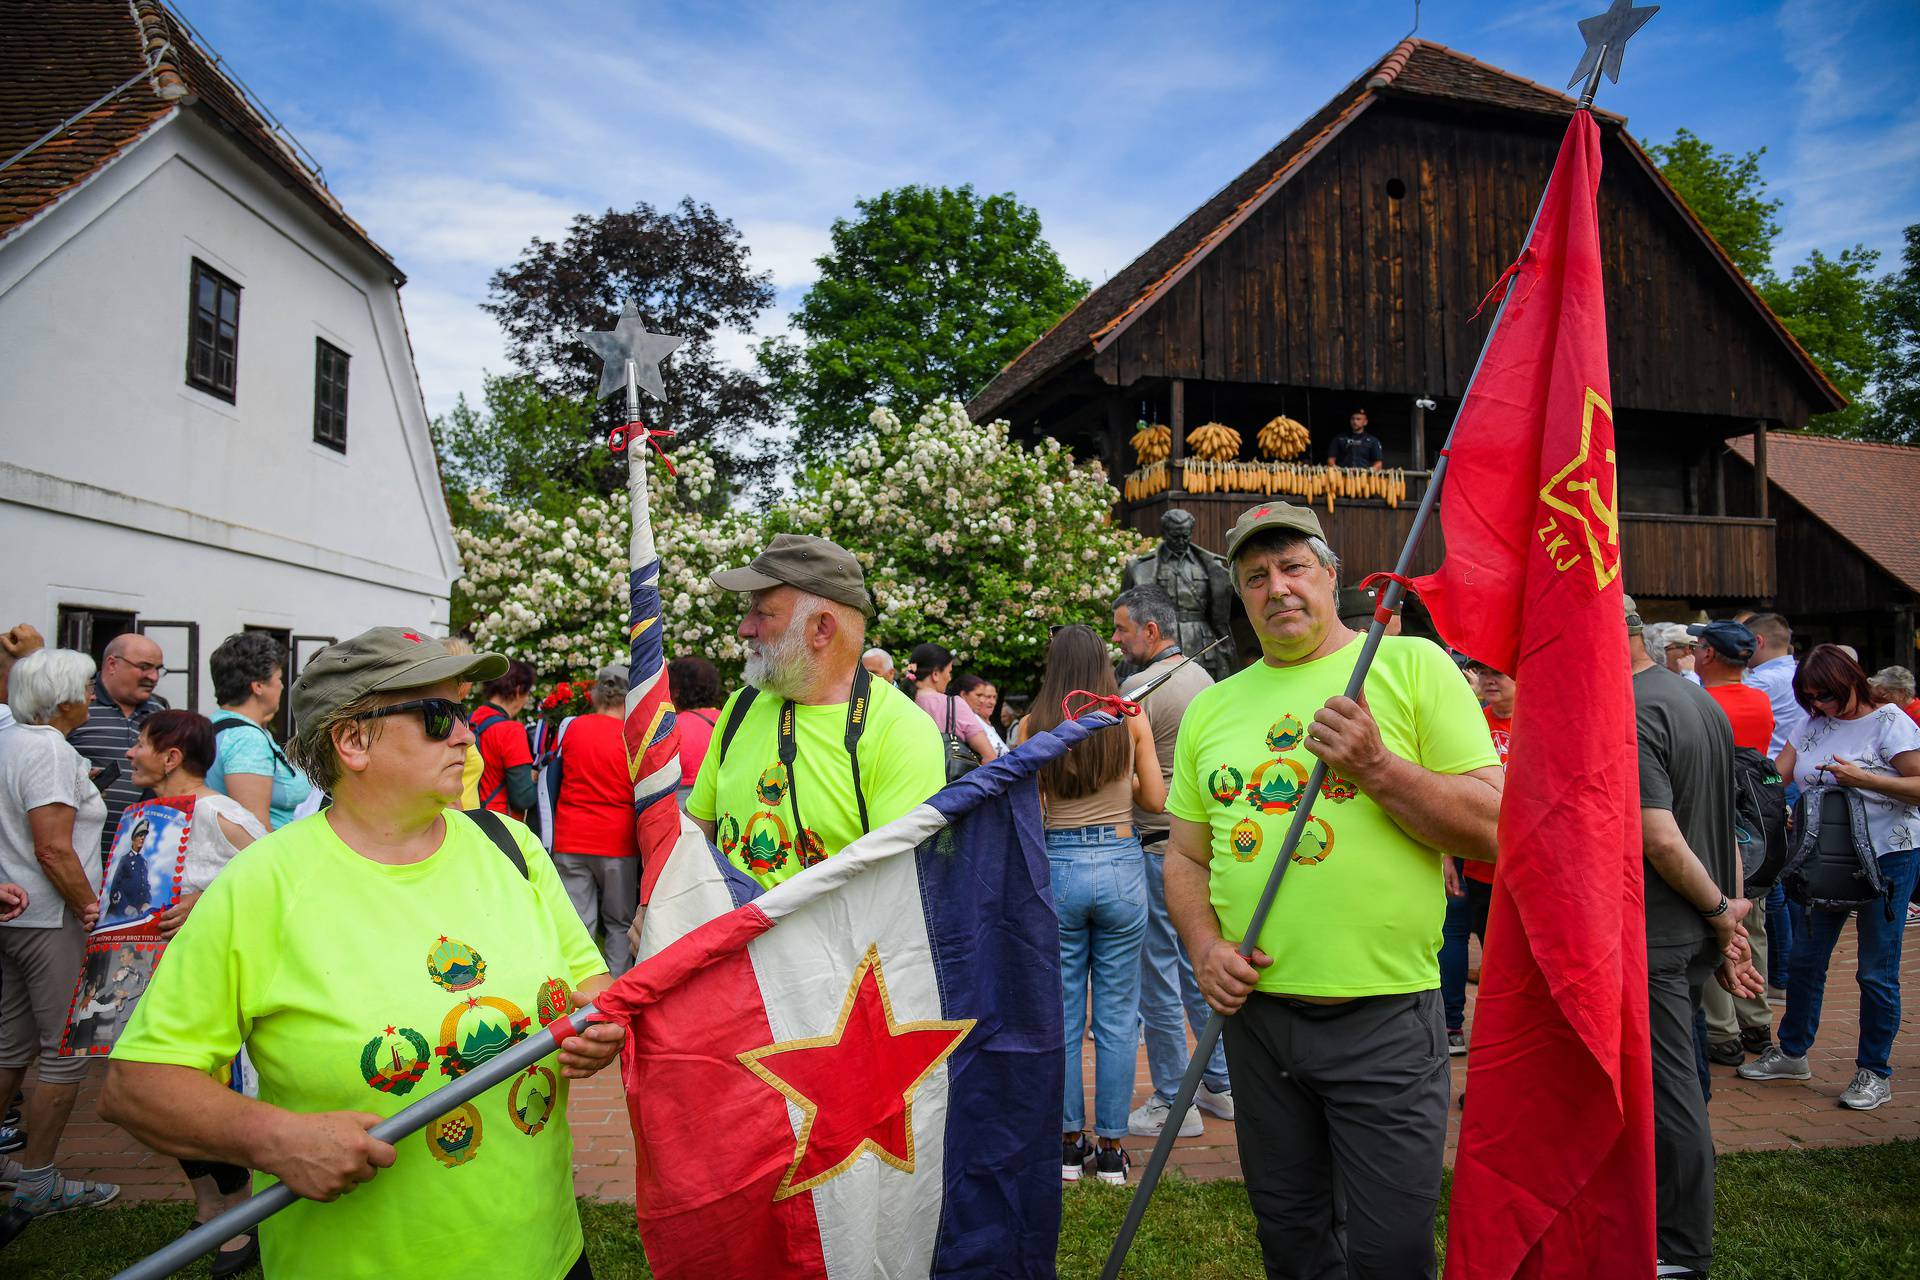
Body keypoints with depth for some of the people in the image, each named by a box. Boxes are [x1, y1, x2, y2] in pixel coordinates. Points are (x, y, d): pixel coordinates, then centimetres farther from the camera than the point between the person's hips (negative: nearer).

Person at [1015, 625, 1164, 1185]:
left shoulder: (1032, 727, -3)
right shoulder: (1131, 720, -2)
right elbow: (1155, 800, 3)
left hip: (1056, 868, 0)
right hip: (1120, 866, 0)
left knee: (1061, 1014, 11)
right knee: (1116, 1015, 8)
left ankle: (1068, 1142, 18)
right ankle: (1111, 1148, 14)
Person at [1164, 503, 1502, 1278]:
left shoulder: (1412, 664, -3)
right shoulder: (1211, 707, 9)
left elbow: (1492, 830, -8)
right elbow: (1185, 855, 13)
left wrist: (1376, 767, -20)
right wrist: (1204, 944, -4)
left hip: (1385, 1019, -4)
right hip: (1255, 1012, 4)